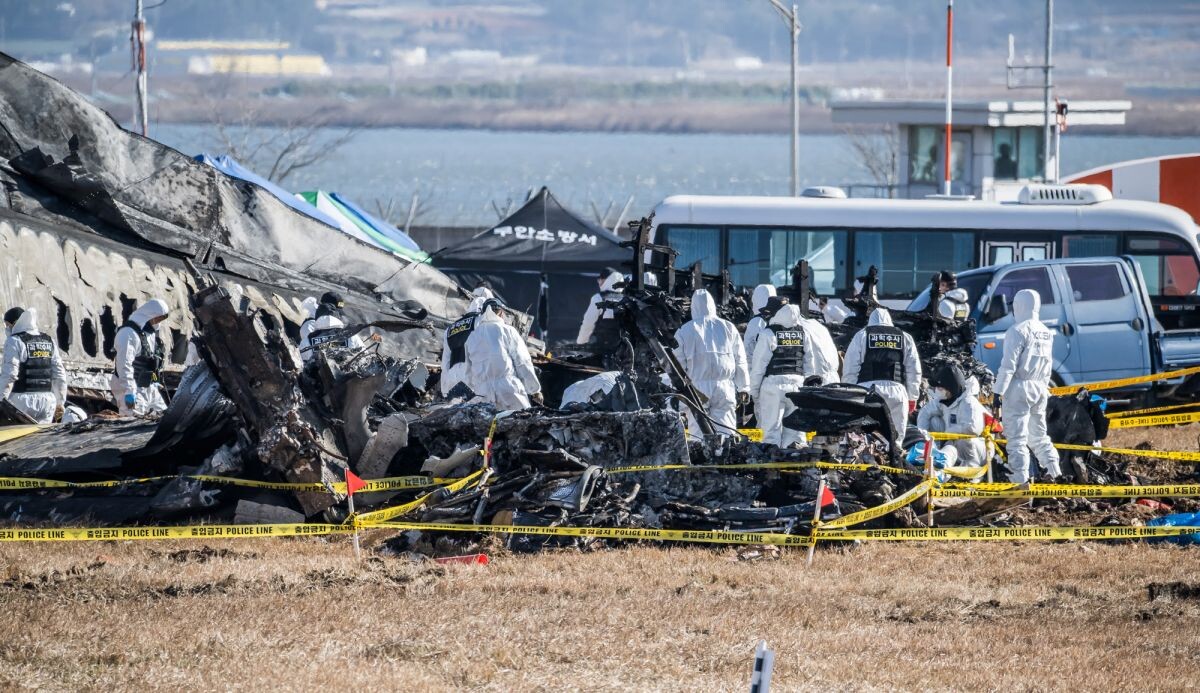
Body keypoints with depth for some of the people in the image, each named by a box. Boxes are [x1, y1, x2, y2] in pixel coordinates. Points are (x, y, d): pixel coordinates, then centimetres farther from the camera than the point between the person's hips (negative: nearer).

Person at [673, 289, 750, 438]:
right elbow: (740, 362, 8)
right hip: (724, 389, 2)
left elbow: (678, 364, 2)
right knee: (725, 435, 2)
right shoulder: (728, 328, 6)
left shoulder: (684, 331, 1)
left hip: (697, 387, -2)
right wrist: (743, 388, 14)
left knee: (698, 437, -1)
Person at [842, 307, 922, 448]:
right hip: (896, 391, 2)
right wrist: (912, 398, 21)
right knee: (896, 436, 5)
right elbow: (914, 370, 16)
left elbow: (850, 369, 6)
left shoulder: (862, 336, 12)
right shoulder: (905, 338, 18)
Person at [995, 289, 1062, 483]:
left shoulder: (1018, 331, -13)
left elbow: (1008, 365, -16)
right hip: (1039, 390, 8)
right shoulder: (1046, 333, 12)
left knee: (1017, 435, -6)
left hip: (1019, 388, -8)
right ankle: (1053, 469, 15)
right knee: (1038, 434, 19)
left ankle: (1020, 477, -11)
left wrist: (999, 392, -14)